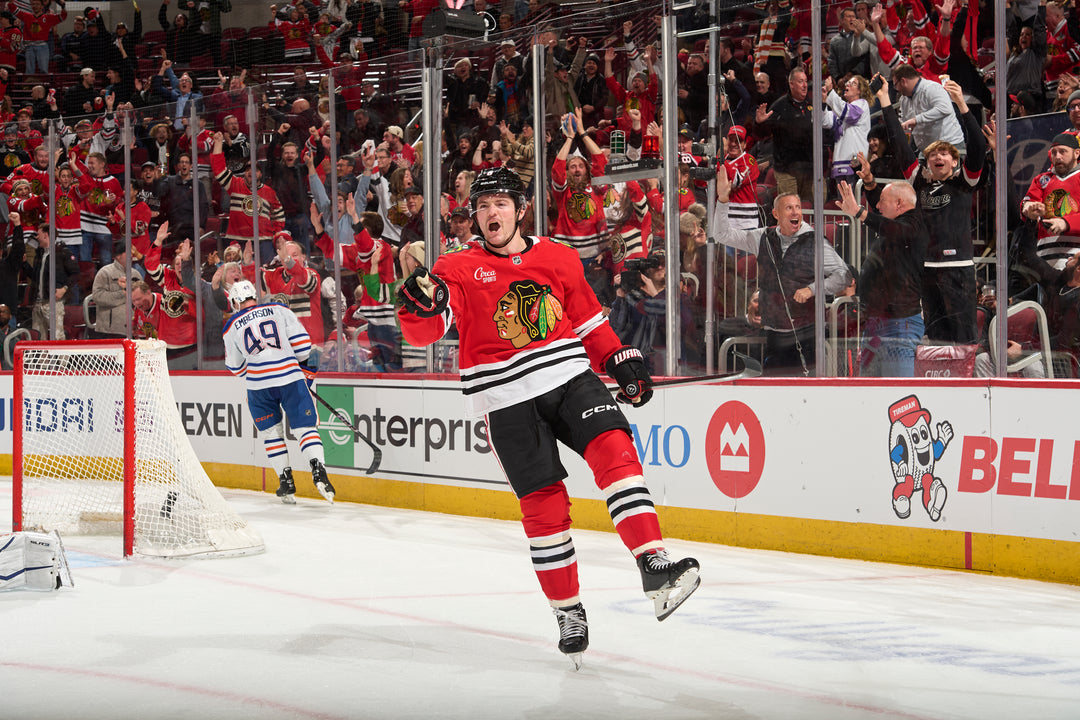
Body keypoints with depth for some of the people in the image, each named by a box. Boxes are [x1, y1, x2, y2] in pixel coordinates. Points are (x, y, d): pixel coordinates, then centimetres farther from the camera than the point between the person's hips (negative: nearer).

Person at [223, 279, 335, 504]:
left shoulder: (232, 327, 11)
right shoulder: (279, 310, 9)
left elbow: (236, 367, 18)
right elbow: (300, 340, 5)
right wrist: (305, 367, 19)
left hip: (258, 384, 1)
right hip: (290, 377, -1)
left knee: (271, 433, 16)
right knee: (305, 427, 1)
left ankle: (286, 481, 12)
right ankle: (318, 471, -18)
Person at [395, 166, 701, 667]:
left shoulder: (559, 259, 9)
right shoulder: (459, 269, 0)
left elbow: (588, 322, 19)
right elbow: (425, 331, -13)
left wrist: (622, 361, 7)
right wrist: (421, 304, -35)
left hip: (570, 379, 2)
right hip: (507, 398, -2)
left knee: (614, 450, -22)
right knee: (543, 502, -4)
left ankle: (655, 569, -28)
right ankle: (568, 611, 11)